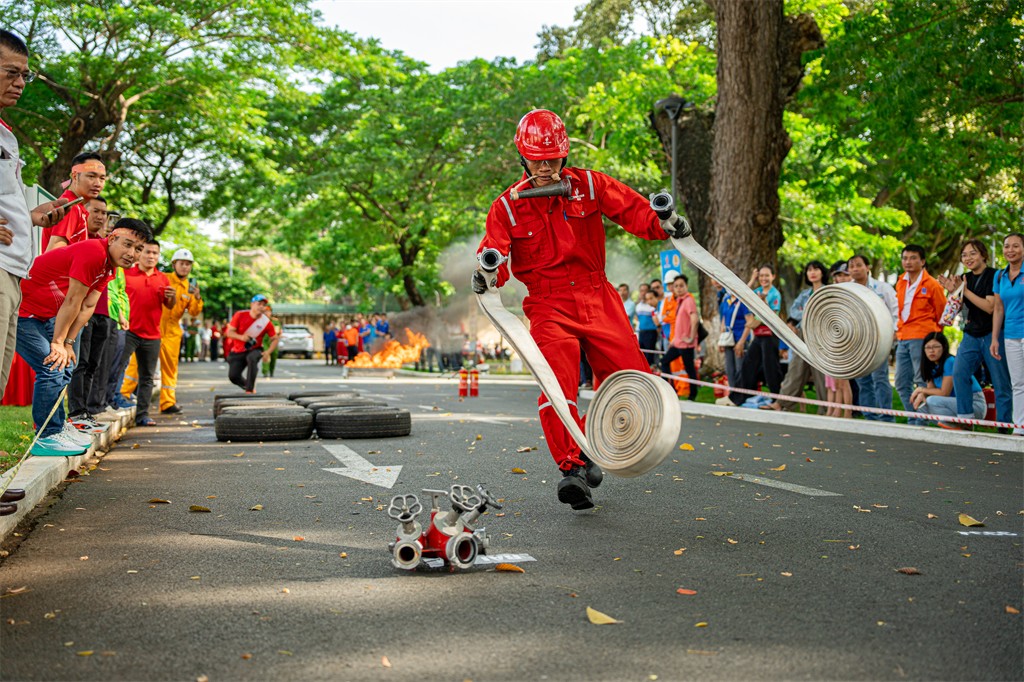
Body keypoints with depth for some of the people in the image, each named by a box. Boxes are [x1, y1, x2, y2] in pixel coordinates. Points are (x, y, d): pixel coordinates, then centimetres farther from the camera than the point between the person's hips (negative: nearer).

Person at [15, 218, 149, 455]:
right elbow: (72, 301, -22)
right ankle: (46, 437, -6)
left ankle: (58, 426, 28)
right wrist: (58, 342, -16)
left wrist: (67, 343, 1)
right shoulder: (94, 253, -26)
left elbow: (87, 307, 5)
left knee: (64, 367, 16)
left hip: (44, 315, 11)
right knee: (52, 369, -14)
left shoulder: (108, 265, 6)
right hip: (21, 310, -11)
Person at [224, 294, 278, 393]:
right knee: (233, 376, -4)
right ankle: (247, 385, 31)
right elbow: (229, 332, -12)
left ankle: (250, 389, -29)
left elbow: (275, 339, -6)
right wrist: (241, 337, -32)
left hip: (255, 349, -2)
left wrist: (268, 352, -23)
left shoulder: (266, 322, -13)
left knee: (252, 358, -37)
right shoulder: (240, 315, -13)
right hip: (237, 351, 2)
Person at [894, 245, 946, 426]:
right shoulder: (901, 284, 14)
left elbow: (942, 313, 2)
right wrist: (899, 330, 16)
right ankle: (912, 420, 18)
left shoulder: (931, 285, -5)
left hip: (921, 338, -7)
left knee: (921, 383, -6)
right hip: (903, 339, 7)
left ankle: (921, 422, -1)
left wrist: (932, 335, 8)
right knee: (902, 383, 9)